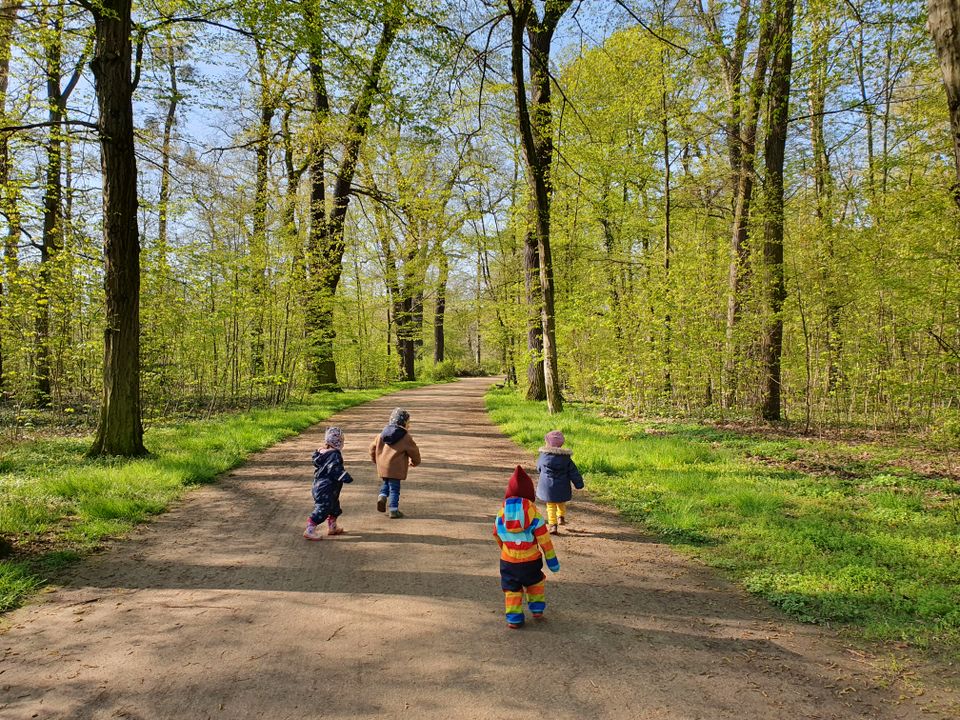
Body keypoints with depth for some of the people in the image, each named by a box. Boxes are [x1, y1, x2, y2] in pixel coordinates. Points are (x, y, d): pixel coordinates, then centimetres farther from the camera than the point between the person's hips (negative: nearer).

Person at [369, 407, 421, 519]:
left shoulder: (382, 434, 9)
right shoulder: (406, 438, -8)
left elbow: (373, 446, 14)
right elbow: (414, 451, -1)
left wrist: (375, 460, 30)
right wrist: (415, 462, 19)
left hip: (382, 466, 5)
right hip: (395, 468, -5)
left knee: (386, 483, 25)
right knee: (394, 488, 2)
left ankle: (382, 496, 1)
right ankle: (394, 510, 4)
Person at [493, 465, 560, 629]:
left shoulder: (501, 513, -4)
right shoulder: (534, 514, -12)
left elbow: (497, 536, 9)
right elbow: (544, 539, -9)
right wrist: (552, 559, 0)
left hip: (508, 561, 1)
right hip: (531, 560, -1)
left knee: (511, 589, 12)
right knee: (535, 583, 25)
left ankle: (513, 618, 8)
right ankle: (537, 609, 30)